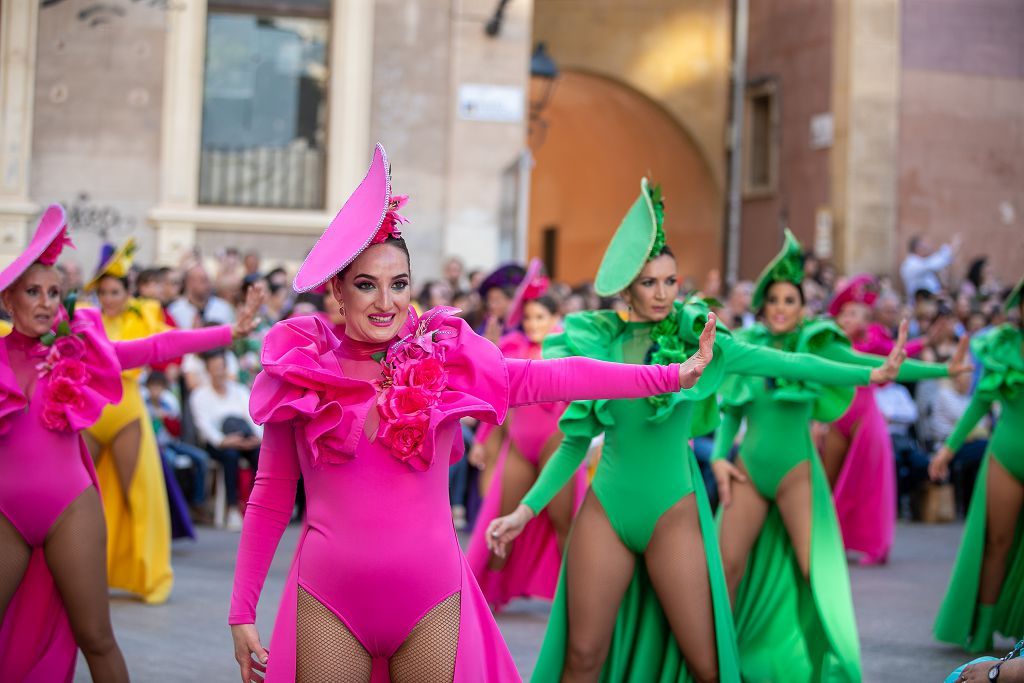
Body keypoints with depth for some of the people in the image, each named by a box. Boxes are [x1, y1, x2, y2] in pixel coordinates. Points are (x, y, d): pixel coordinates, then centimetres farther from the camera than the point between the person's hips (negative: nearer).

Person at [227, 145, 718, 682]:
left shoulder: (446, 361, 2)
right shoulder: (299, 371, 1)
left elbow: (548, 379, -5)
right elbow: (270, 498, 6)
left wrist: (672, 376, -11)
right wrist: (242, 613, 5)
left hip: (431, 600, 1)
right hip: (328, 601, -1)